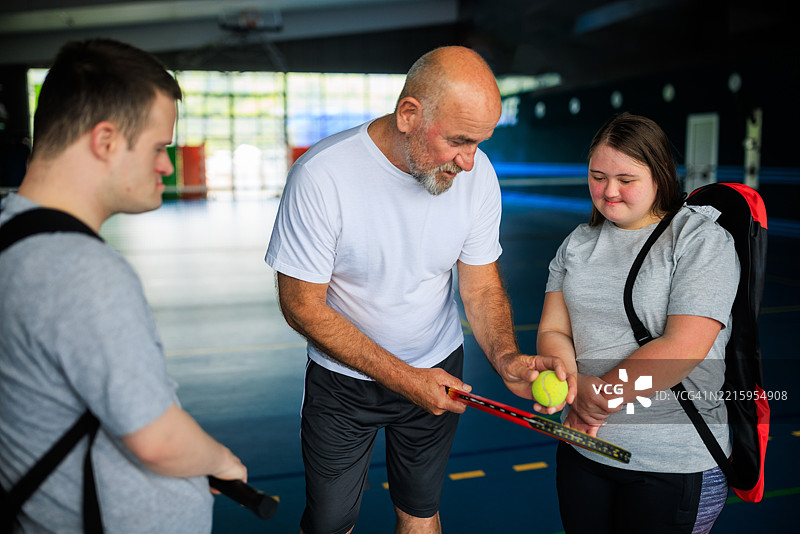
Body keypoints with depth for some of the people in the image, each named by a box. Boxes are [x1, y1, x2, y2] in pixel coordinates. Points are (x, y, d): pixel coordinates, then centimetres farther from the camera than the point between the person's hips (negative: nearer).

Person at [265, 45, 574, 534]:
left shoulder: (477, 173, -14)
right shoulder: (321, 176, -26)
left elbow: (482, 283, -4)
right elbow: (303, 305, -20)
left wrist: (505, 356, -24)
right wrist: (403, 378, -23)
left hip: (438, 372, 3)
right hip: (343, 379, -2)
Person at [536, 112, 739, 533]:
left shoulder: (702, 240, -9)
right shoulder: (577, 244, 7)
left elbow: (683, 347, -19)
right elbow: (552, 331, 1)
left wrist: (599, 398, -16)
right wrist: (576, 386, -19)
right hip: (583, 447, 5)